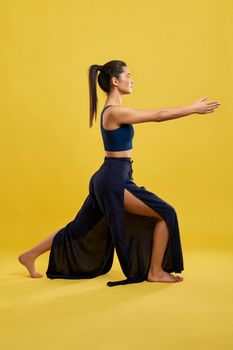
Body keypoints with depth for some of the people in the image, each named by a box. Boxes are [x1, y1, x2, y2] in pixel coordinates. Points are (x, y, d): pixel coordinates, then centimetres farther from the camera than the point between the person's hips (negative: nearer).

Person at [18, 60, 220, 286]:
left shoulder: (113, 110, 13)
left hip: (108, 179, 10)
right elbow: (158, 115, -15)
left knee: (81, 228, 20)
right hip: (115, 181, -10)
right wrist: (193, 109, -7)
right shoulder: (115, 111, -17)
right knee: (166, 214, -1)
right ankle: (155, 272, 9)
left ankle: (30, 255, 28)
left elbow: (155, 116, 18)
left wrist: (191, 108, 17)